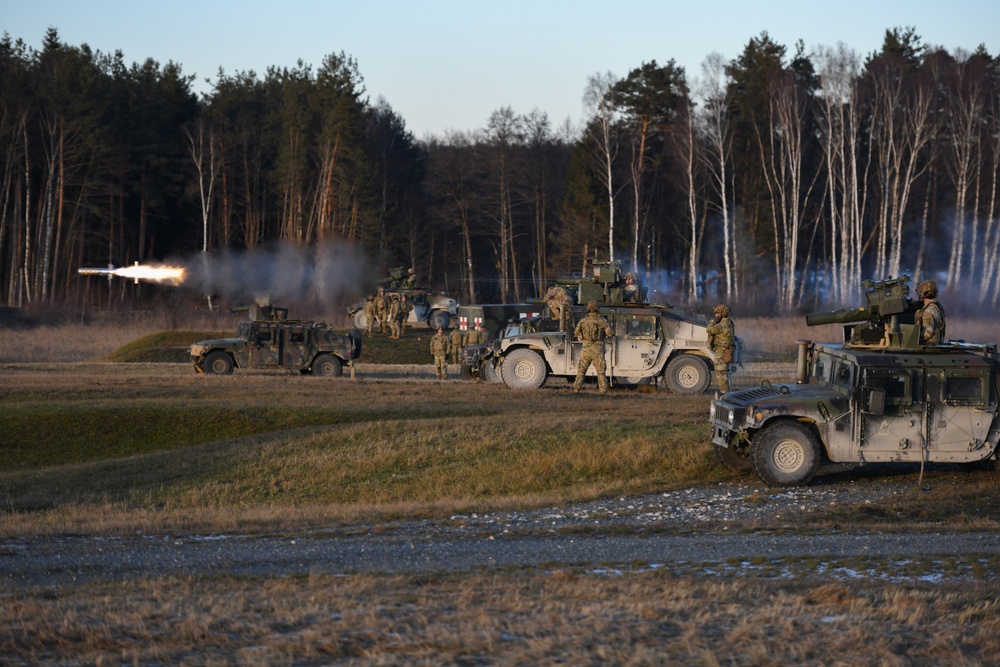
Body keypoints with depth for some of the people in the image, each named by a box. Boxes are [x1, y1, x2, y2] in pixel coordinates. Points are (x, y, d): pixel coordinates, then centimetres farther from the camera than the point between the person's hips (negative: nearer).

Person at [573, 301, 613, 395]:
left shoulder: (583, 321, -1)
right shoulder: (602, 321, -5)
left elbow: (576, 333, 7)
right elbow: (609, 333, -10)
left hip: (586, 349, 1)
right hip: (598, 350, -1)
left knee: (581, 370, 9)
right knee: (601, 372, 6)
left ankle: (576, 388, 3)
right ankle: (603, 390, 1)